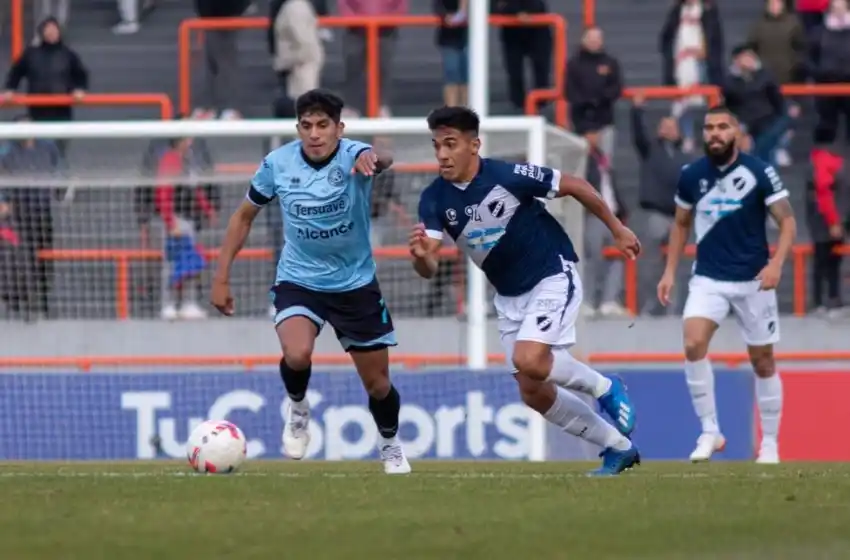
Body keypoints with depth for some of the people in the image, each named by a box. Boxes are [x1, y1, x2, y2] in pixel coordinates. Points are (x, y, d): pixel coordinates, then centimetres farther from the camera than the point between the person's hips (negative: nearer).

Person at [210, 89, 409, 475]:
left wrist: (373, 160, -71)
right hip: (298, 280, 0)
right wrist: (221, 278, 1)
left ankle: (390, 446, 39)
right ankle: (297, 408, 4)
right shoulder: (278, 164, -12)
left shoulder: (352, 156, -20)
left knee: (377, 383, 9)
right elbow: (244, 216, 3)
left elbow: (382, 161, -46)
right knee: (297, 354, -29)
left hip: (355, 284, 0)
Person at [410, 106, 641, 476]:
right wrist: (422, 256, -43)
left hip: (553, 276, -6)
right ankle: (618, 447, 23)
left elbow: (575, 187, -10)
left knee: (529, 361, -27)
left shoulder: (507, 176, -24)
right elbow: (429, 269, -18)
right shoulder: (435, 200, -11)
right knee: (534, 394, 5)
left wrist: (617, 230, -1)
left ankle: (604, 388, 2)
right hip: (509, 296, 6)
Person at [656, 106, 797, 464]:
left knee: (763, 361, 6)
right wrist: (670, 271, 9)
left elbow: (787, 222, -6)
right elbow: (681, 225, 16)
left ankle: (770, 444, 20)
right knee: (693, 345, -21)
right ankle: (709, 432, -11)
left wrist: (776, 263, -21)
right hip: (708, 279, 2)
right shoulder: (691, 176, 0)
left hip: (753, 281, -2)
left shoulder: (759, 173, -9)